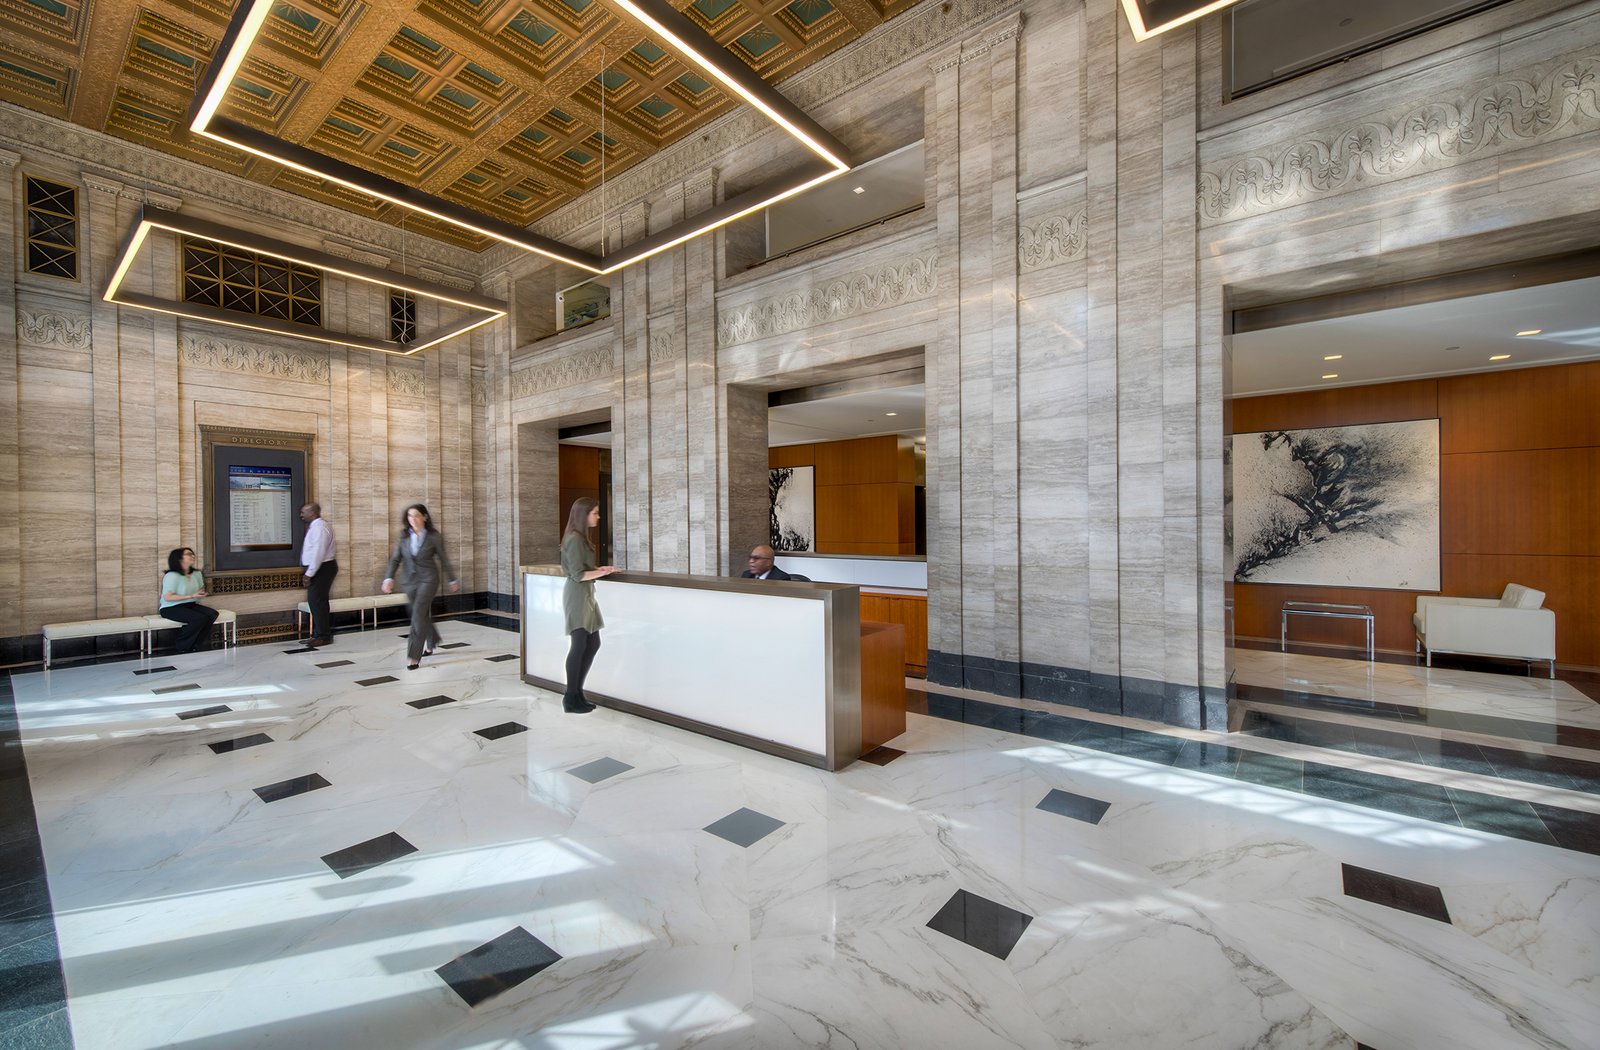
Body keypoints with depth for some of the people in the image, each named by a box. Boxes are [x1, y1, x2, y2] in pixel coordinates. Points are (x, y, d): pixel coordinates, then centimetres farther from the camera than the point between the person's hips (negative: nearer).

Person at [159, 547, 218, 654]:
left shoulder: (197, 573, 8)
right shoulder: (172, 576, -14)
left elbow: (200, 590, 27)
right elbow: (167, 597, -21)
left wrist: (201, 593, 2)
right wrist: (191, 596, -24)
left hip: (191, 605, 7)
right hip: (171, 608, -7)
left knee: (212, 614, -20)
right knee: (200, 618, -30)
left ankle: (191, 645, -7)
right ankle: (182, 647, -10)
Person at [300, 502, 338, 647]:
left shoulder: (319, 527, -16)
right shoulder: (315, 526, 15)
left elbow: (318, 553, -22)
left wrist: (309, 574, -21)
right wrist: (309, 572, 14)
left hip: (321, 569, -10)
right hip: (318, 569, 10)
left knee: (317, 602, -6)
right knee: (317, 602, 13)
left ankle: (323, 637, 0)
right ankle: (320, 634, 21)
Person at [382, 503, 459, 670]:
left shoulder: (434, 536, -5)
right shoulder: (404, 536, 4)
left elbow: (443, 560, 1)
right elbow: (396, 559, 2)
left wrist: (452, 581, 7)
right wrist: (389, 578, -12)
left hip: (428, 578, -4)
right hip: (411, 581, 5)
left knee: (418, 613, -17)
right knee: (423, 614, 17)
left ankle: (414, 656, -14)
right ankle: (432, 642, 43)